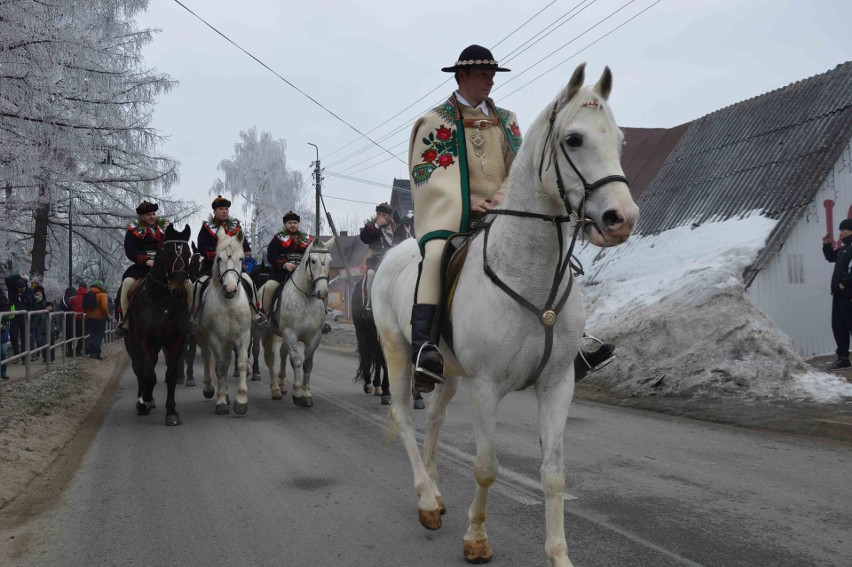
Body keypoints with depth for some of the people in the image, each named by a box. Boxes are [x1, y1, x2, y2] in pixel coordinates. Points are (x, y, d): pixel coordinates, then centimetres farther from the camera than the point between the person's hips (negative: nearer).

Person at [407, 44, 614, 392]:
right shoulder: (436, 121, 5)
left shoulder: (506, 119, 20)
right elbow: (428, 174, -4)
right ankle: (424, 348, -44)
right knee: (435, 255, -36)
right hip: (451, 214, -5)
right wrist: (470, 202, -15)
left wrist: (504, 195, -7)